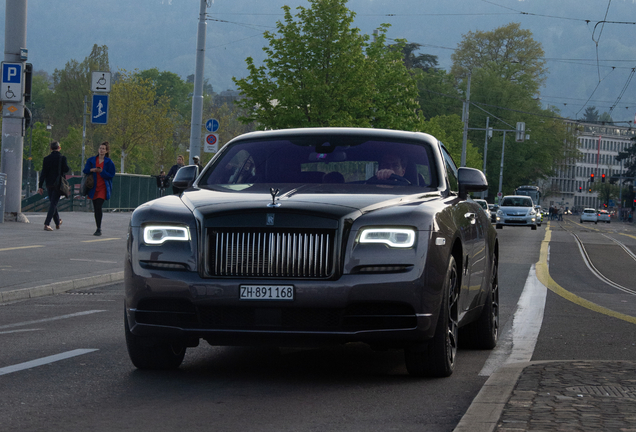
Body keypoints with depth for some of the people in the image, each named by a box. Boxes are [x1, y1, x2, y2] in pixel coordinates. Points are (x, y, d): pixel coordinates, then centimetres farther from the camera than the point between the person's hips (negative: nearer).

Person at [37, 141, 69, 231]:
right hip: (58, 183, -4)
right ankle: (47, 224, -18)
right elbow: (66, 169, -11)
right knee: (54, 203, -5)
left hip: (49, 184, 4)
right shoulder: (62, 158, -8)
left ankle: (57, 223, 31)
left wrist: (40, 186, 1)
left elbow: (43, 173, 0)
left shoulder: (46, 159, 2)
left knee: (52, 203, 17)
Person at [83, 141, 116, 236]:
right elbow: (85, 170, 9)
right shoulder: (91, 160, 10)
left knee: (98, 207, -17)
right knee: (96, 208, 6)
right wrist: (92, 170, -12)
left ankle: (99, 229, -16)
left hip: (103, 188, -4)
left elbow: (111, 175, -2)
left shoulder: (109, 162, 1)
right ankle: (98, 228, 17)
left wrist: (102, 171, -17)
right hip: (94, 187, 4)